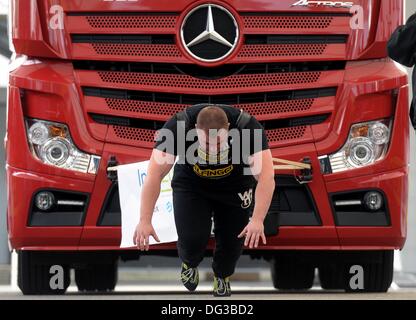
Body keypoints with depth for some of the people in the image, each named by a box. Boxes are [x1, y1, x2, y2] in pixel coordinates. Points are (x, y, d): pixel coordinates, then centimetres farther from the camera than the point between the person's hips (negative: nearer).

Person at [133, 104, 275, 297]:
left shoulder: (247, 128, -35)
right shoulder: (178, 127, -34)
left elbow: (266, 176, -38)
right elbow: (154, 175, -33)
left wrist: (258, 220, -49)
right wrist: (145, 221, -40)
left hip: (235, 185, 0)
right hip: (191, 184, 0)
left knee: (232, 240, -3)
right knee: (192, 239, -14)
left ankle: (222, 277, 32)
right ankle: (189, 264, 23)